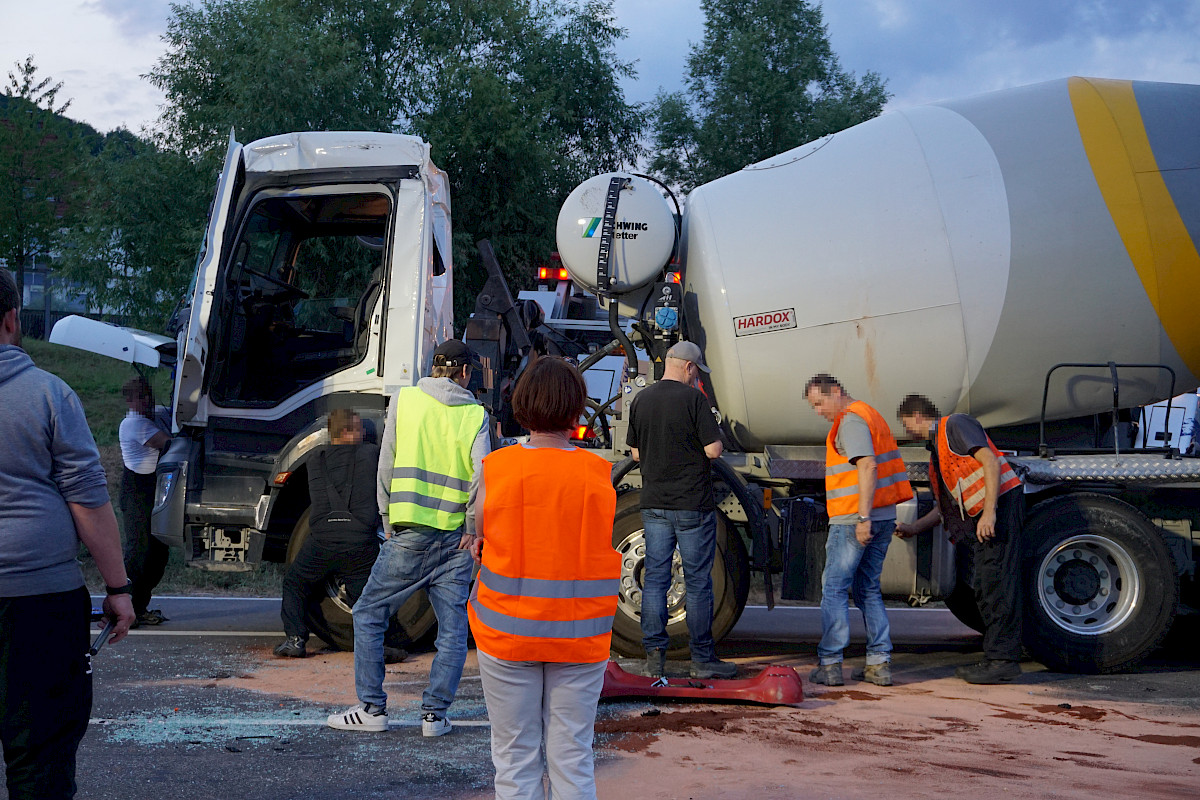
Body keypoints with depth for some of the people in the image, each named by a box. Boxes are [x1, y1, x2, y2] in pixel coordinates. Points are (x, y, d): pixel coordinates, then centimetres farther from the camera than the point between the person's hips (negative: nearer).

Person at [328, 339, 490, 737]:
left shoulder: (404, 400, 2)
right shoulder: (475, 414, 2)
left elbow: (386, 466, 1)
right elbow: (482, 474, -11)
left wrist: (389, 519, 10)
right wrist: (471, 527, -1)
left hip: (409, 535, -1)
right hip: (454, 539, 1)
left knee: (369, 616, 11)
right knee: (453, 631, 9)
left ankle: (372, 708, 9)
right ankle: (435, 714, 8)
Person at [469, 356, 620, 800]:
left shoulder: (495, 468, -9)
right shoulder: (600, 474, -7)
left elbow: (481, 539, -2)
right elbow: (609, 547, -2)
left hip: (507, 632, -1)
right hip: (580, 637, 1)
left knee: (514, 759, 9)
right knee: (572, 758, 10)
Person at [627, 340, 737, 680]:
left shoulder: (641, 399, 6)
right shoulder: (693, 398, -11)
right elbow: (713, 450, -14)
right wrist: (712, 433, 6)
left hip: (653, 504, 5)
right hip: (692, 505, -5)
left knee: (655, 579, 7)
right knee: (698, 582, 3)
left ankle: (654, 656, 7)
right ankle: (702, 659, 9)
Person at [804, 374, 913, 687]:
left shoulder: (851, 420, -12)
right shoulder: (871, 415, 20)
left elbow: (868, 466, -23)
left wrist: (863, 518, -26)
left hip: (854, 519, -10)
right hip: (883, 518, 10)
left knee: (834, 588, -3)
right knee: (868, 589, 12)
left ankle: (829, 664, -3)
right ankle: (879, 664, 8)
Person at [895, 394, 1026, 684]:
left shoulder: (956, 425, -1)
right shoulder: (936, 454, 26)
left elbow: (990, 461, -14)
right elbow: (947, 506, 32)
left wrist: (989, 511, -23)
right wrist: (914, 528, 30)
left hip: (1001, 504, -10)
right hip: (981, 518, 10)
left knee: (996, 583, -12)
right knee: (984, 587, 7)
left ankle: (1003, 659, -12)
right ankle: (996, 658, 10)